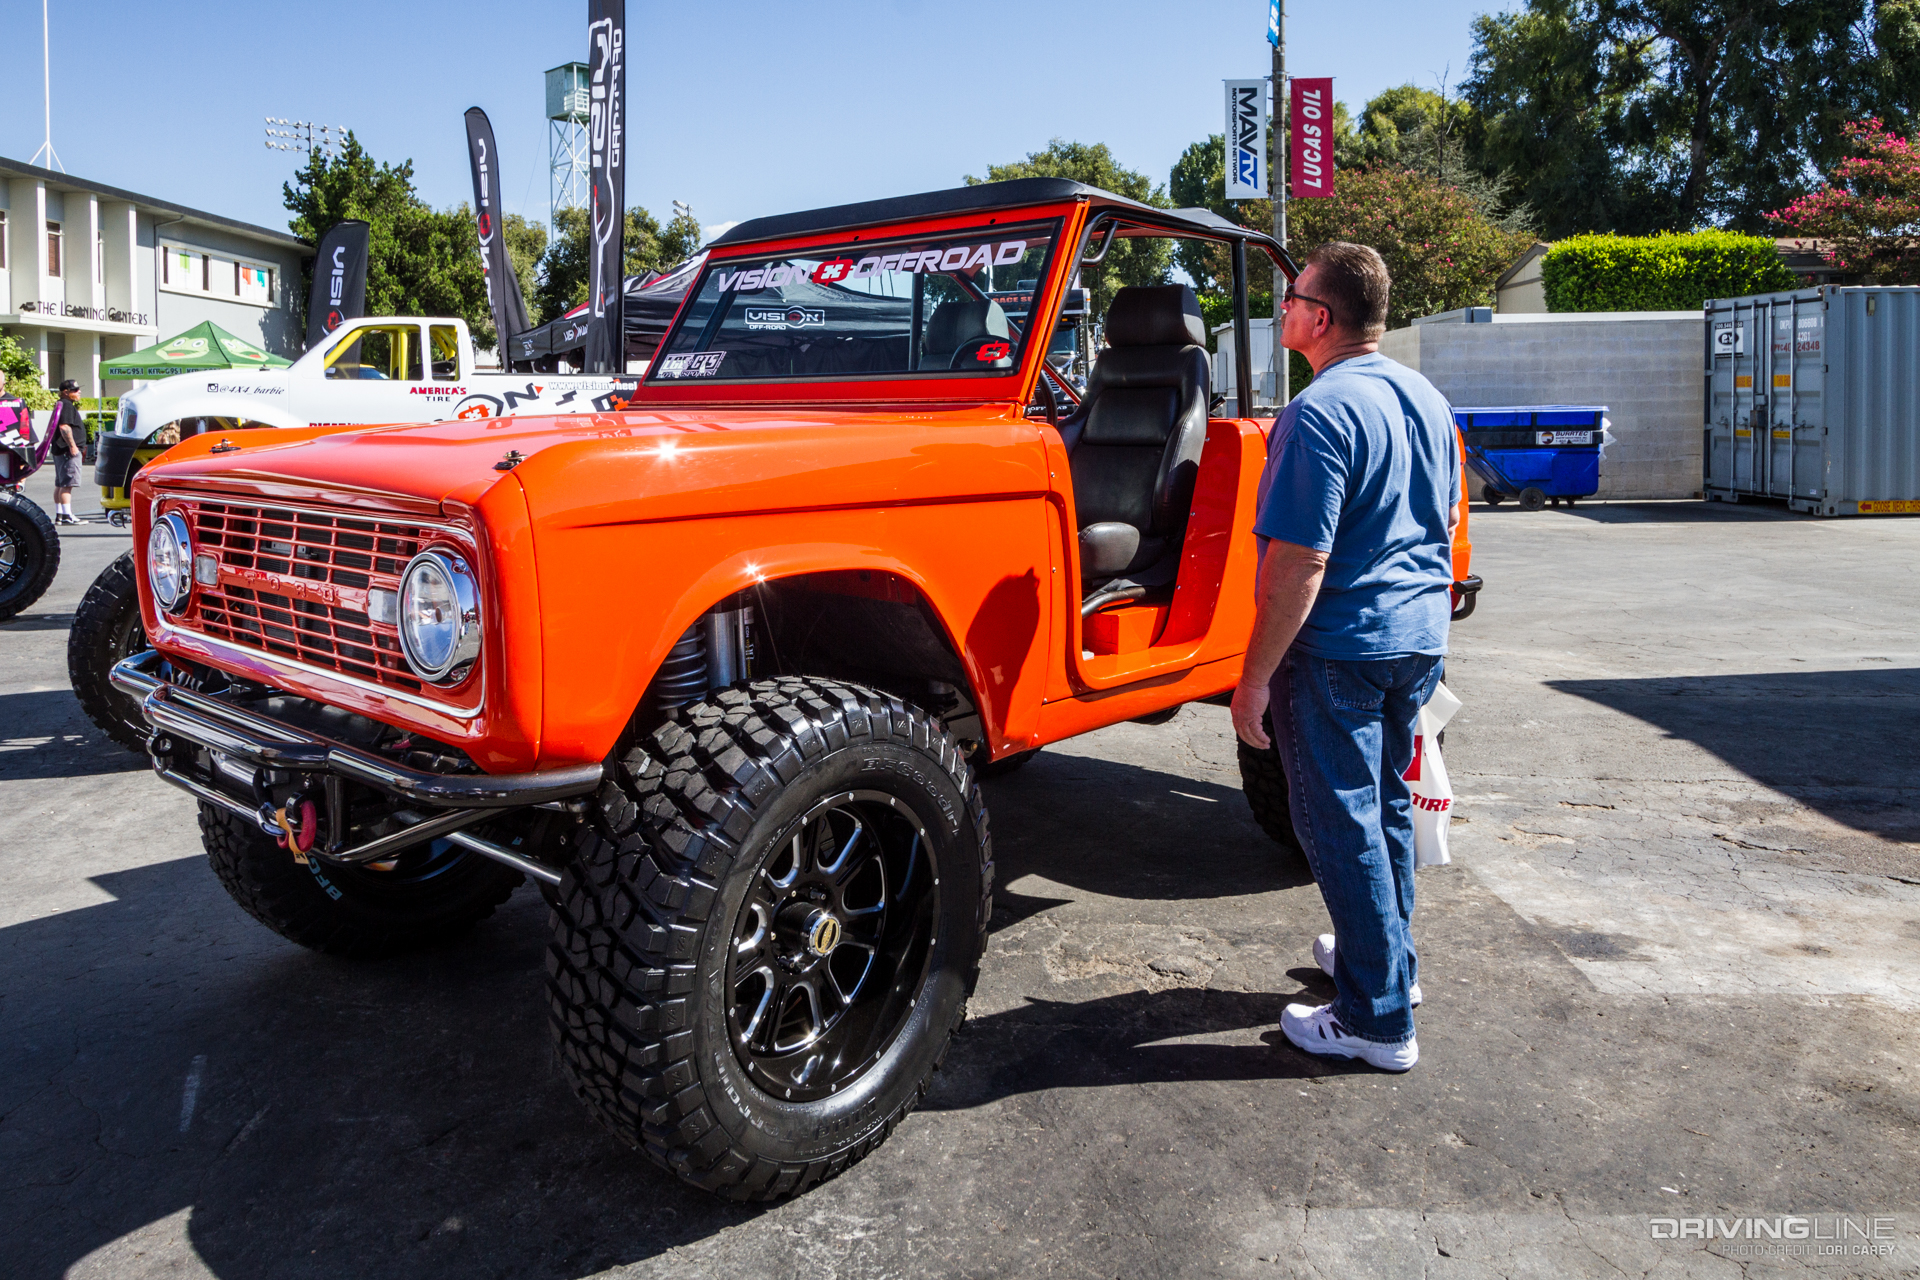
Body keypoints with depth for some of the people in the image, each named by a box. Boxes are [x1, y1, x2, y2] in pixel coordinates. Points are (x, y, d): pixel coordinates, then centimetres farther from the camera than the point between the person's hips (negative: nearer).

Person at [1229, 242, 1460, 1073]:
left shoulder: (1321, 414, -19)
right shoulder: (1427, 401, 9)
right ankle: (1392, 960, 36)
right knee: (1387, 803, 21)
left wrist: (1255, 677, -18)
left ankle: (1379, 1020, 8)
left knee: (1342, 824, 0)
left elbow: (1298, 564, -23)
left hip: (1340, 650, -9)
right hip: (1421, 637, 9)